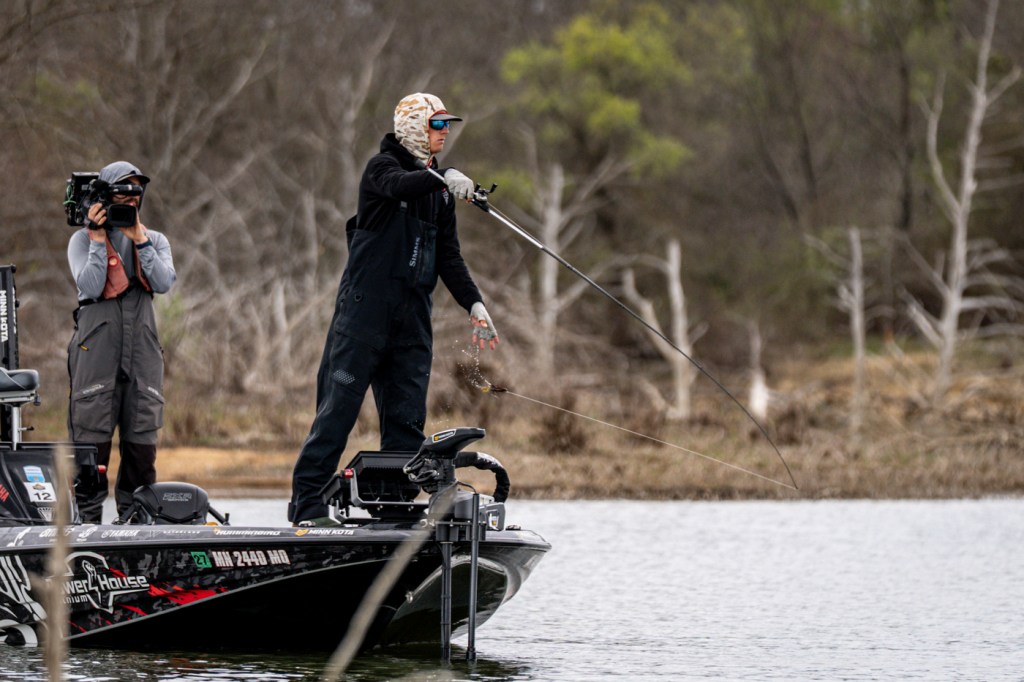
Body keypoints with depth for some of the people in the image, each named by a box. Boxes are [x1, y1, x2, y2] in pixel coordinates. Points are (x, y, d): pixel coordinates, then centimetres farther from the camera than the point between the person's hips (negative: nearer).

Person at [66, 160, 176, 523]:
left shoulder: (155, 240, 14)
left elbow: (164, 283, -4)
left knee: (143, 431, 1)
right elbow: (89, 287, -9)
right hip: (97, 342, -3)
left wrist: (139, 239, -7)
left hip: (142, 343, 3)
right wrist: (98, 240, -9)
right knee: (93, 429, -7)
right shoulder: (83, 240, 5)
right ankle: (89, 515, -4)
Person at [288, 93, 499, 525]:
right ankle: (307, 503, -6)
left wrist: (473, 304, 5)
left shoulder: (438, 189, 18)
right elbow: (397, 185, -28)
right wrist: (444, 178, -45)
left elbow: (448, 256, 18)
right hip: (365, 309, -6)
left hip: (413, 317, 7)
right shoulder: (383, 166, -2)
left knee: (407, 417, 2)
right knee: (339, 407, -7)